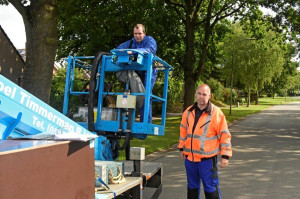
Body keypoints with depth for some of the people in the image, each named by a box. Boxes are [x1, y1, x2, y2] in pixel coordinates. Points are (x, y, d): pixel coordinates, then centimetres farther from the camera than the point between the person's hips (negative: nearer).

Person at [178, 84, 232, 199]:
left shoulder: (216, 113, -9)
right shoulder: (188, 112, 7)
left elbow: (224, 135, -8)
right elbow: (183, 131, 18)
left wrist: (225, 156, -10)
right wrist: (182, 148, 19)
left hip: (207, 158, -5)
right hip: (190, 157, 5)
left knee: (211, 188, 1)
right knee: (192, 186, 19)